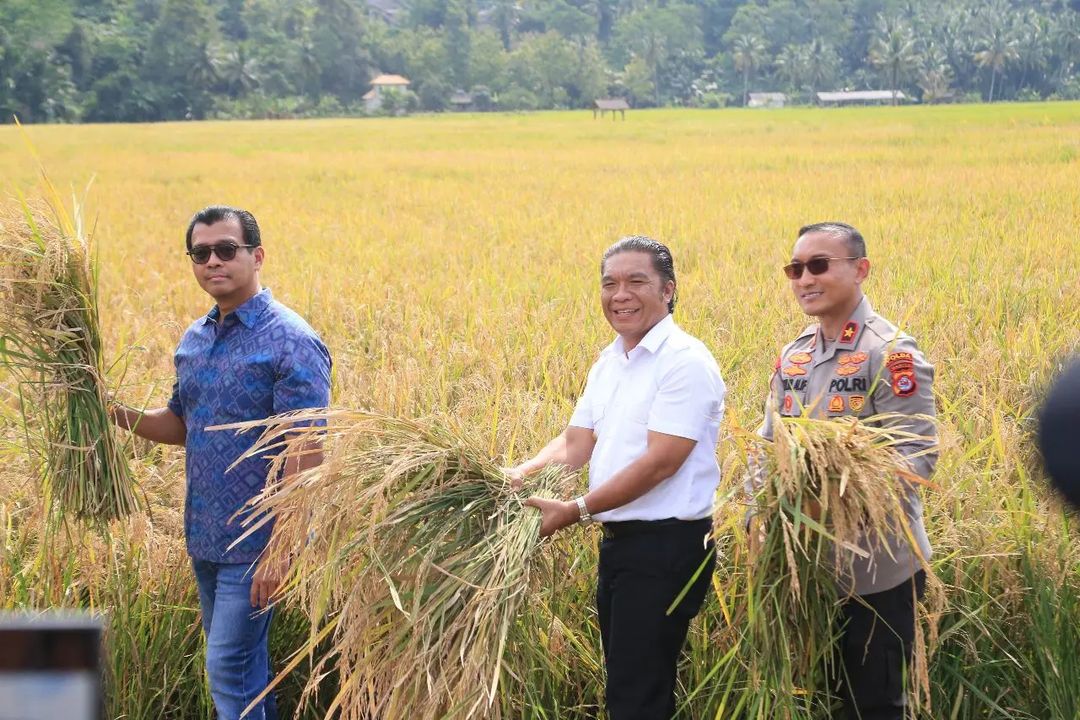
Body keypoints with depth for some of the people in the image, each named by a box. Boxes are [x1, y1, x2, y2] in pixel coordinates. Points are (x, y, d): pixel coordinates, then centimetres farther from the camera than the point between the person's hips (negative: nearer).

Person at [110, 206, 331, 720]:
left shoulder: (291, 343, -15)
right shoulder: (194, 339, 9)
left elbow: (306, 453, -19)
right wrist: (115, 413, -1)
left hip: (256, 544, -8)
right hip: (203, 538, 8)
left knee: (229, 670, -7)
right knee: (243, 661, 16)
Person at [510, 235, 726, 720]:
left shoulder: (685, 362, -15)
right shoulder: (608, 362, 12)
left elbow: (660, 462, -22)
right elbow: (575, 444, 9)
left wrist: (577, 511, -21)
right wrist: (519, 476, -10)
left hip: (667, 548, -9)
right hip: (618, 541, 9)